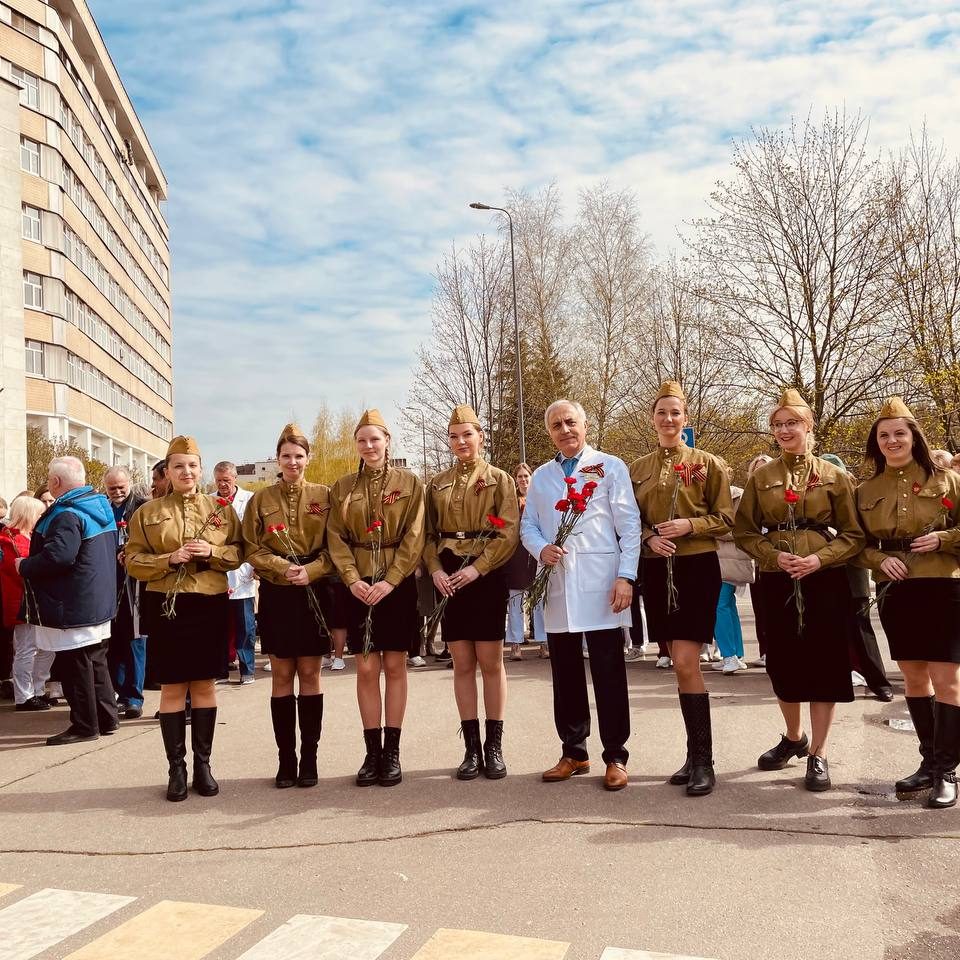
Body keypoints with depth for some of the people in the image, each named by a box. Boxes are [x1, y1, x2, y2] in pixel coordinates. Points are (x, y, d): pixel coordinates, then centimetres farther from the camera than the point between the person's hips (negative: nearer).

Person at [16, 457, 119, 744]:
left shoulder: (66, 514, -20)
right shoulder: (100, 505, 9)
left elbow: (58, 557, -31)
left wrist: (24, 566, -14)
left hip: (73, 607, -10)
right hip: (99, 601, 10)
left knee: (75, 666, 1)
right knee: (96, 661, 17)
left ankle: (85, 725, 9)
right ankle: (106, 718, 25)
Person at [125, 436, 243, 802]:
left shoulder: (221, 509, 7)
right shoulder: (147, 513, 4)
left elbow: (238, 552, 7)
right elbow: (133, 562, 1)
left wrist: (212, 552, -12)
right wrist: (169, 559, -15)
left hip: (211, 605, 1)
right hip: (167, 606, -1)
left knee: (204, 685, 7)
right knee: (172, 687, 4)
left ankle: (203, 764, 18)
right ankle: (176, 768, 15)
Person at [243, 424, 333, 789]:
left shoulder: (324, 495, 3)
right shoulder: (261, 499, 5)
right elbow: (252, 548, 1)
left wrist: (311, 570, -15)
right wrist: (283, 567, -15)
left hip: (314, 593, 0)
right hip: (276, 595, 1)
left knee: (310, 674, 4)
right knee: (281, 676, 5)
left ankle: (309, 759, 13)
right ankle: (285, 759, 14)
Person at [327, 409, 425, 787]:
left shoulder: (410, 482, 1)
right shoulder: (342, 487, 7)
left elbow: (414, 537, -5)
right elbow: (336, 538, 2)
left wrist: (391, 581, -15)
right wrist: (352, 579, -12)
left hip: (398, 585, -1)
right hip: (359, 587, 2)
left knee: (394, 666, 4)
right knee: (366, 669, 3)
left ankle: (392, 752, 12)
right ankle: (372, 752, 12)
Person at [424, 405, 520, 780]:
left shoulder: (500, 479, 2)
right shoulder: (437, 484, 12)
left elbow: (509, 533, -7)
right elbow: (428, 534, 9)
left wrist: (478, 568, -17)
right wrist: (435, 569, -8)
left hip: (486, 577, -3)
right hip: (449, 579, 3)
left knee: (491, 662, 2)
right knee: (462, 664, 6)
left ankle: (494, 746, 13)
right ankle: (471, 747, 14)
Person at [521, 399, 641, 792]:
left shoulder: (610, 467, 3)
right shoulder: (540, 477, 16)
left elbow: (629, 525, -2)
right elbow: (527, 525, 15)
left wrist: (626, 576, -10)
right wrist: (541, 549, -7)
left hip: (600, 586, -4)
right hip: (557, 587, 4)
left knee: (609, 674, 1)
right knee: (565, 674, 11)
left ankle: (615, 757, 12)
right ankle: (573, 752, 23)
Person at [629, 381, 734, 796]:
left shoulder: (708, 463, 0)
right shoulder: (638, 468, 9)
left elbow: (724, 519, 0)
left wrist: (690, 525, -17)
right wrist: (649, 538, -10)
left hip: (697, 567, -4)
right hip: (657, 570, 4)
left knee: (686, 663, -12)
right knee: (680, 664, 9)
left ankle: (703, 762, -1)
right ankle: (695, 755, 20)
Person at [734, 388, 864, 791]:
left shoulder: (834, 476, 1)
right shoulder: (760, 477, 6)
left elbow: (853, 535, 0)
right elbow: (744, 532, 5)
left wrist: (819, 559, -16)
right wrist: (774, 555, -12)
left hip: (825, 580, -2)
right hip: (777, 582, 2)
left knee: (825, 661, 0)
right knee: (783, 662, 9)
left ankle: (818, 754, 12)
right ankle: (793, 737, 32)